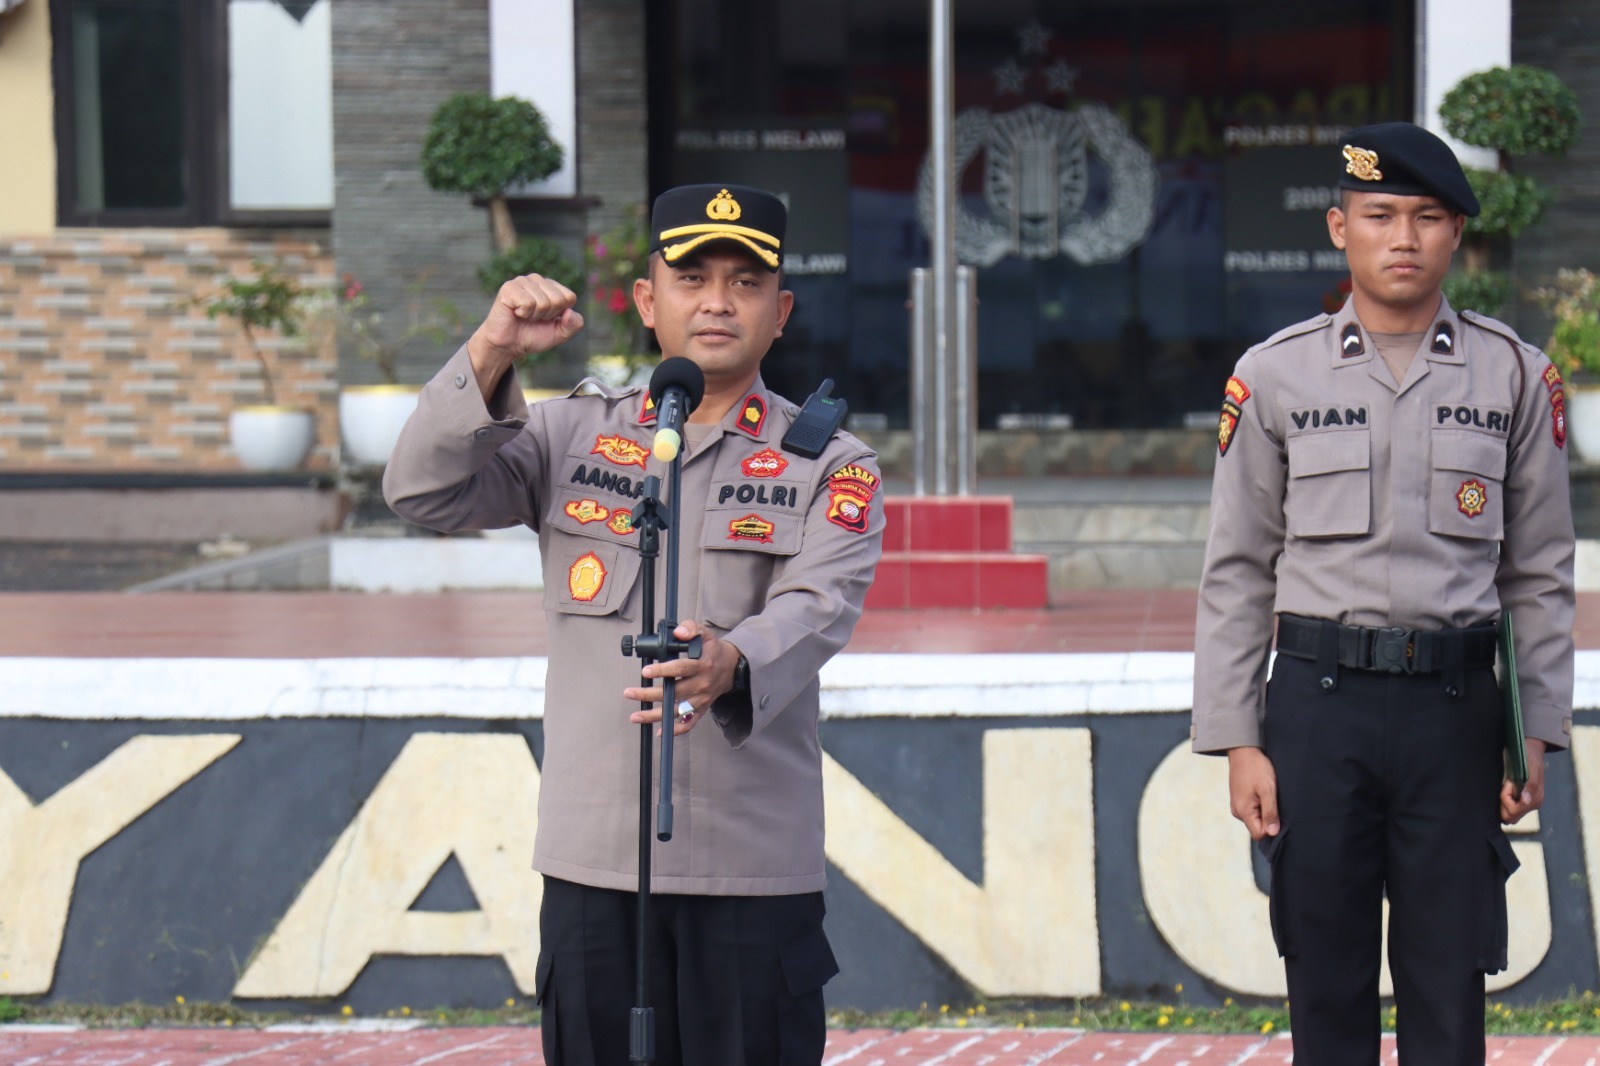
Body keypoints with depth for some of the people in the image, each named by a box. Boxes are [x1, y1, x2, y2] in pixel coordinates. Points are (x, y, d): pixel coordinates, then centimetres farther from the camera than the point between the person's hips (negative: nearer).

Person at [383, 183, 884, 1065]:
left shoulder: (829, 464, 5)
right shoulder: (572, 436, 13)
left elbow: (819, 605, -12)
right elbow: (423, 493, 1)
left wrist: (732, 664, -35)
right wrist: (490, 356, -13)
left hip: (756, 872, -2)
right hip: (591, 862, 2)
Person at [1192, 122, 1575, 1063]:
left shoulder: (1517, 377, 6)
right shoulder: (1275, 377, 4)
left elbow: (1540, 575, 8)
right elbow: (1238, 573, 5)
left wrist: (1538, 735, 2)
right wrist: (1237, 740, -1)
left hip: (1457, 704, 0)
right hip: (1319, 703, 0)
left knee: (1449, 986, 2)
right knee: (1326, 985, 4)